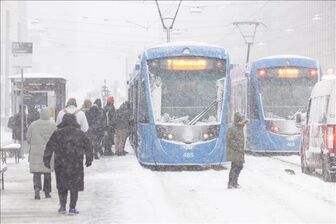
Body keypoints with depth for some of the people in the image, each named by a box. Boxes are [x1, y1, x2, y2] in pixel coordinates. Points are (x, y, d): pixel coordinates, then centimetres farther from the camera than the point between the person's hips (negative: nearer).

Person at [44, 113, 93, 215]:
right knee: (74, 186, 7)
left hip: (61, 164, 0)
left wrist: (46, 160, -2)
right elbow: (88, 147, 10)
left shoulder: (57, 133, 0)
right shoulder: (80, 133, 3)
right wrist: (89, 159, 23)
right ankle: (72, 208, 4)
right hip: (76, 164, 0)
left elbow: (50, 147, -5)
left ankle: (62, 206, 6)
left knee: (62, 185, 14)